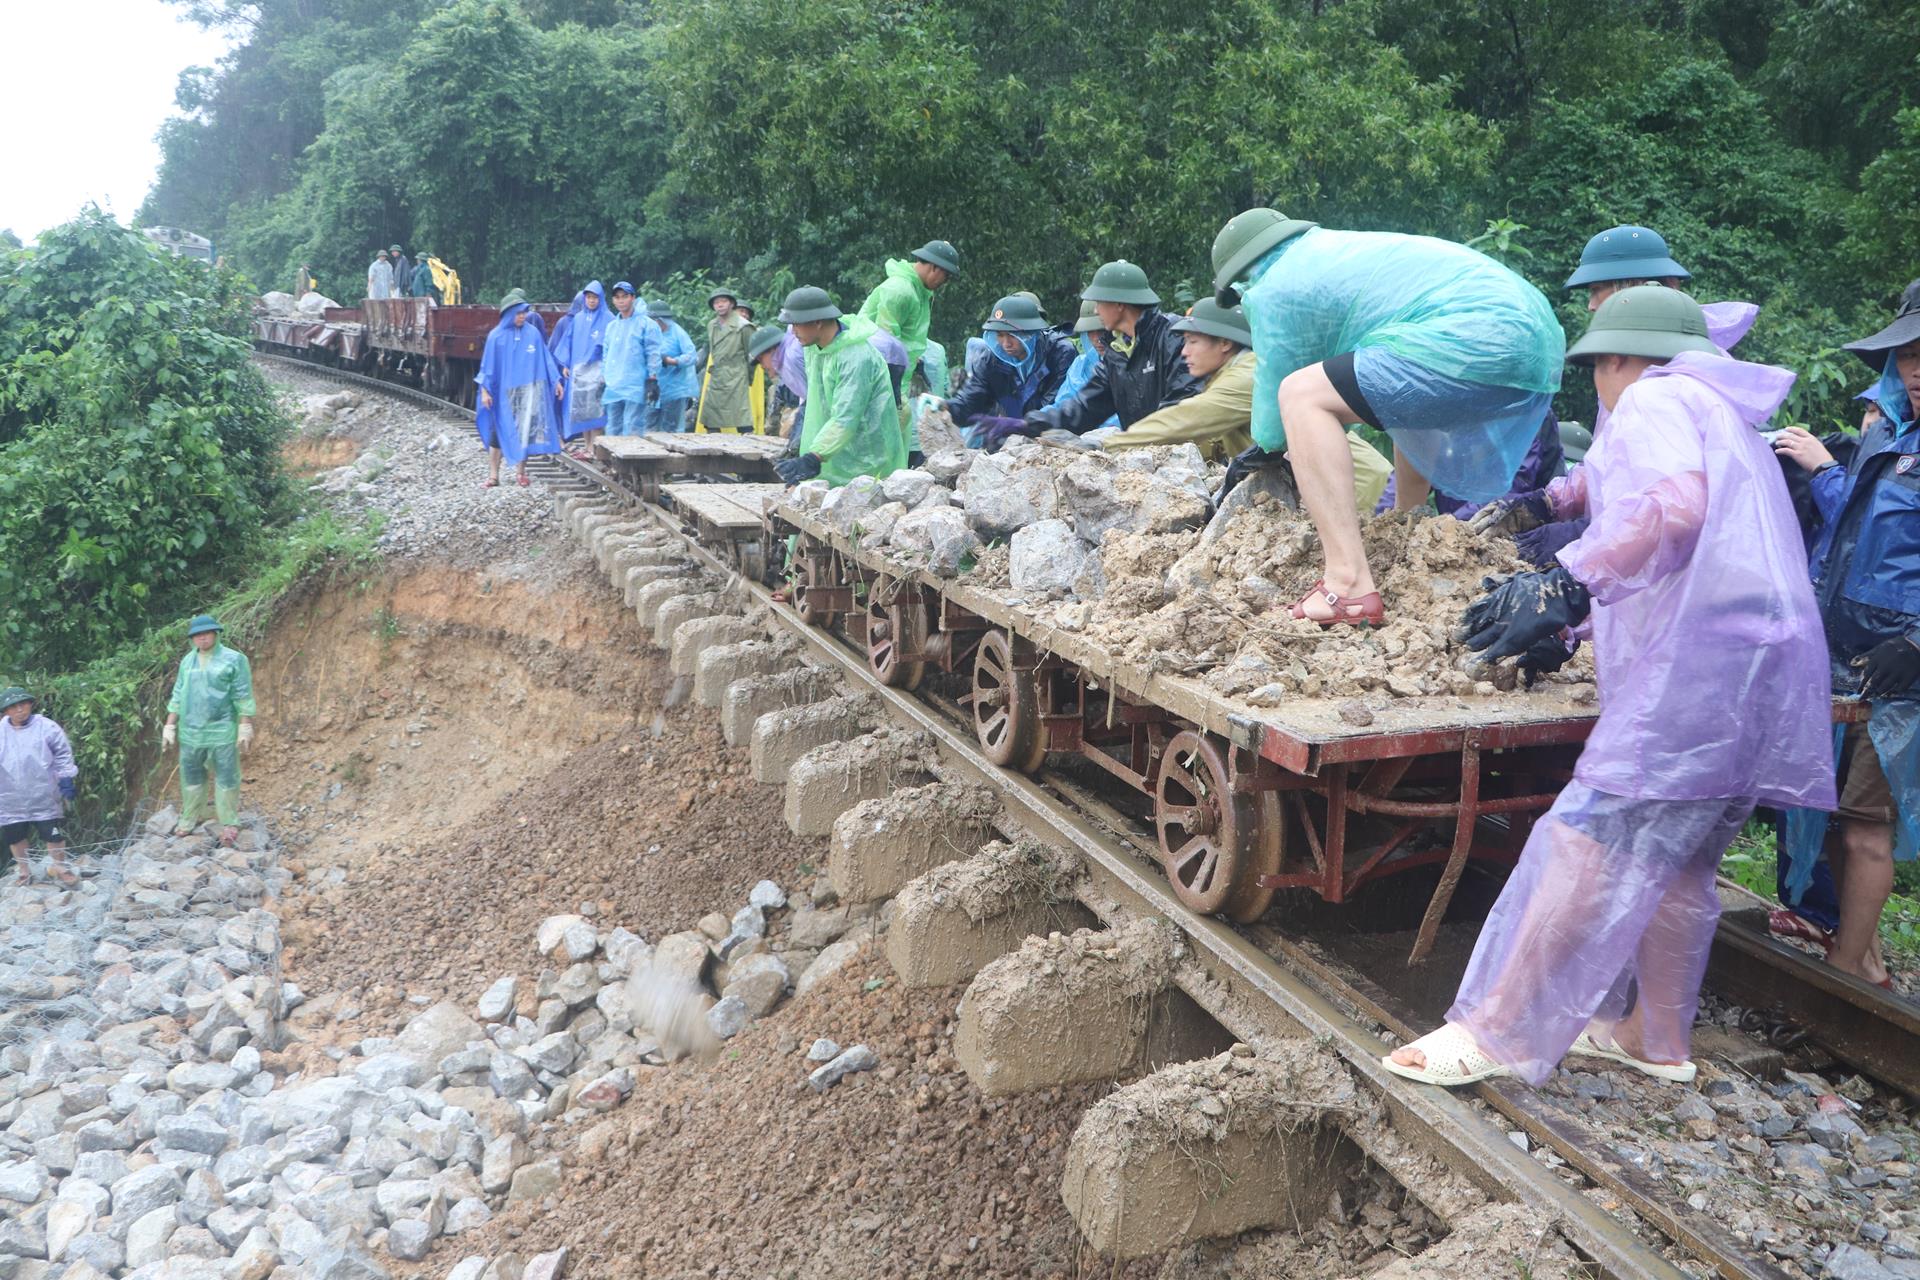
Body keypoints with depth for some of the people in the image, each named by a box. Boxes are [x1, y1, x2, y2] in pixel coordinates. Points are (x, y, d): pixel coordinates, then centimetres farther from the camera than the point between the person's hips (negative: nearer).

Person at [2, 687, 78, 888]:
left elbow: (63, 754, -1)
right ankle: (25, 871, 33)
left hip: (44, 796, -2)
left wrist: (66, 779, -4)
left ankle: (58, 867, 24)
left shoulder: (46, 727, -7)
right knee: (15, 837, 14)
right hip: (11, 798, 2)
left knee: (54, 834, 3)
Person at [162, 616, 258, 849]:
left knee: (226, 778, -1)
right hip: (190, 732, 5)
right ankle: (189, 820, 24)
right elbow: (178, 696, 15)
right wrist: (170, 726, 11)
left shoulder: (234, 659, -5)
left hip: (221, 732, -5)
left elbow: (243, 696, -6)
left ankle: (229, 823, 7)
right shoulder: (187, 661, 11)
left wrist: (245, 727, -11)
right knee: (191, 777, 12)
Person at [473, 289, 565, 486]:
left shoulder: (533, 333, 1)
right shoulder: (496, 336, -3)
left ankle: (520, 472, 15)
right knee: (499, 431, 1)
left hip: (528, 391, 1)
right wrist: (485, 390, -5)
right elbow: (488, 364, -1)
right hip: (504, 393, -1)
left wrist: (556, 381, 3)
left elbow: (545, 358, 6)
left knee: (526, 431, 2)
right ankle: (493, 475, 7)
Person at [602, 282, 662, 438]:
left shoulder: (646, 324, -2)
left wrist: (652, 381, -12)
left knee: (632, 431, -10)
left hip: (635, 388, -7)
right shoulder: (611, 326, 18)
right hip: (613, 388, 7)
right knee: (613, 431, 9)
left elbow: (653, 354, -6)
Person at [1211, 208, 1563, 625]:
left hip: (1479, 345, -10)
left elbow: (1271, 429, 8)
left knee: (1299, 396, -11)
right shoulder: (1336, 246, 29)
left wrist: (1266, 447, 30)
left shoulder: (1274, 289, 3)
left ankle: (1349, 587, -19)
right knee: (1404, 399, 36)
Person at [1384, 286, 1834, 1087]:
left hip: (1698, 662, -10)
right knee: (1678, 863, 15)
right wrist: (1570, 622, 37)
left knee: (1589, 846, -12)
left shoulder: (1653, 399, 0)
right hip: (1764, 665, 10)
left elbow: (1671, 502, -22)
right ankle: (1656, 1039, 23)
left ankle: (1496, 1036, -11)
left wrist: (1568, 584, -25)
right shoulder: (1727, 417, 31)